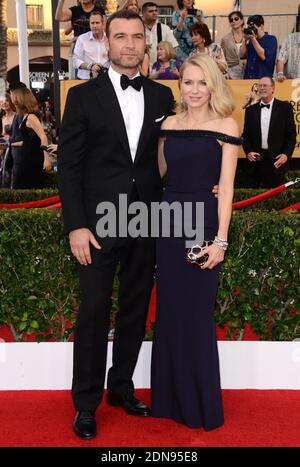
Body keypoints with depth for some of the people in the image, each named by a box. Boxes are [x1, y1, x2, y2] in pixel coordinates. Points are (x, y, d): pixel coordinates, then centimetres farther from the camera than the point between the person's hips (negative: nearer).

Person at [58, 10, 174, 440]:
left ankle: (121, 387, 28)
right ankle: (86, 402, 16)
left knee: (135, 309, 11)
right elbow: (69, 165, -3)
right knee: (94, 312, 1)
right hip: (99, 223, -3)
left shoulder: (162, 96, 9)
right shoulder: (83, 96, 0)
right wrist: (75, 226, -11)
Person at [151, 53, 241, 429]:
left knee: (195, 314, 3)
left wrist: (220, 239, -13)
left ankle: (202, 405, 24)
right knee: (168, 311, 11)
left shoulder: (225, 125, -5)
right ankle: (171, 398, 29)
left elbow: (226, 186, -9)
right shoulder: (169, 124, 9)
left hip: (202, 222, -5)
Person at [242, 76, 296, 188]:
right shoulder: (251, 110, 10)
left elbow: (291, 133, 0)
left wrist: (286, 154, -11)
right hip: (256, 159, 2)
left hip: (277, 159, -2)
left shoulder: (285, 107, 2)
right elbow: (246, 134, 10)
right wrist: (248, 151, -6)